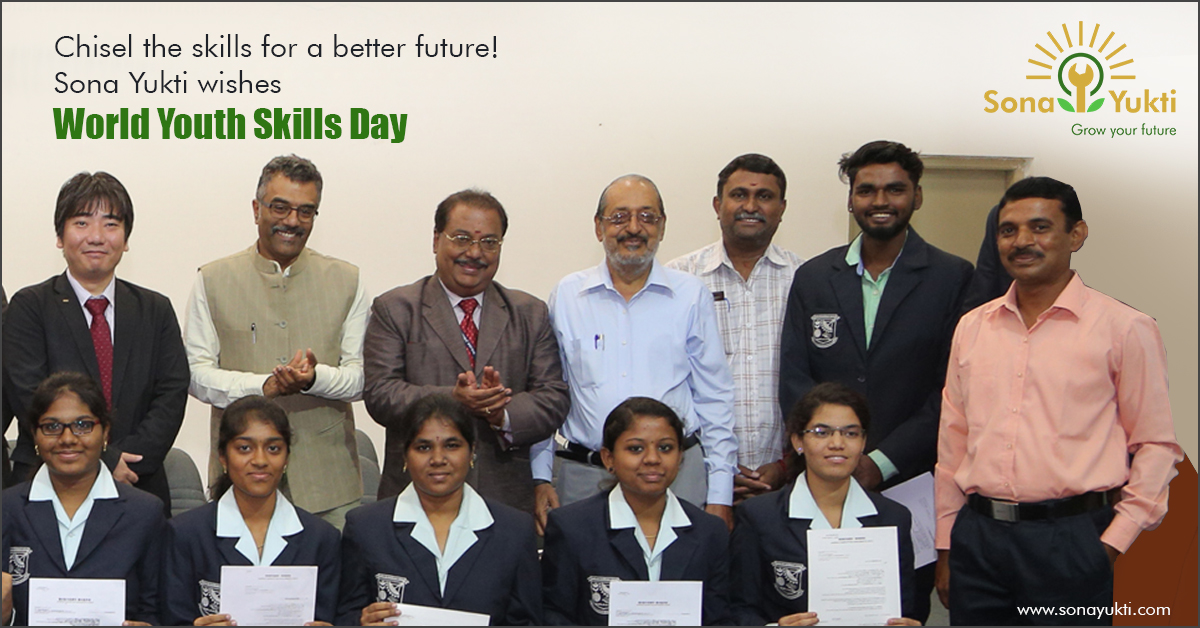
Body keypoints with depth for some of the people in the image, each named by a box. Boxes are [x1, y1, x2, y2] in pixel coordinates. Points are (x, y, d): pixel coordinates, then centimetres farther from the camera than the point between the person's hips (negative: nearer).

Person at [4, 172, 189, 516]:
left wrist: (128, 458, -13)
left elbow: (172, 395, 2)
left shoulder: (156, 310, 11)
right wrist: (103, 462, -14)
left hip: (140, 489, 2)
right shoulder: (30, 307, 2)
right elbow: (29, 398, -9)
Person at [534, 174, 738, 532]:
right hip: (583, 476, 1)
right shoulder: (567, 295, 6)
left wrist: (720, 497, 2)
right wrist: (541, 478, 3)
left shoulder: (692, 295, 4)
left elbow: (715, 399, 6)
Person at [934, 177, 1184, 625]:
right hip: (977, 535, 4)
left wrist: (1114, 541, -9)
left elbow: (1156, 445, -2)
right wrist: (945, 547, 13)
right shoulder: (971, 328, 10)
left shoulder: (1125, 328, -2)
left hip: (1071, 540, -4)